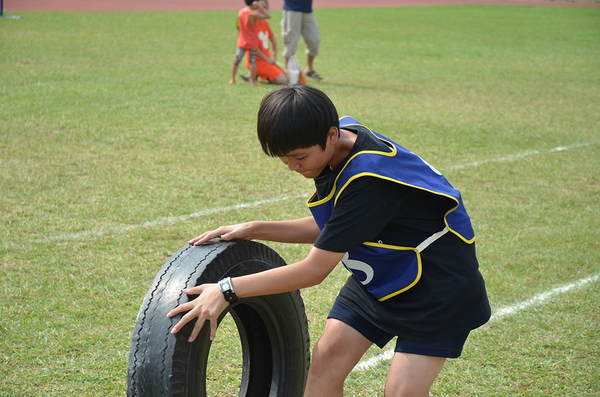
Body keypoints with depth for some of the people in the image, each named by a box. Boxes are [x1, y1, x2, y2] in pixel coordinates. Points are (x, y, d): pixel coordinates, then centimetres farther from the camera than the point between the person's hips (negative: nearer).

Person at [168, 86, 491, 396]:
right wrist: (252, 230, -4)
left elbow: (314, 270, -30)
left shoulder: (367, 178, -35)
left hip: (437, 281, -8)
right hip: (381, 273, 8)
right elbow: (326, 228, 6)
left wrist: (227, 290, -28)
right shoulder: (335, 145, -8)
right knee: (326, 360, -2)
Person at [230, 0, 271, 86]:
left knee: (237, 60, 9)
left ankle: (232, 79, 14)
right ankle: (253, 81, 5)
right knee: (252, 61, 1)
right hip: (252, 43, -6)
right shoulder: (253, 14, -21)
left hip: (242, 42, 6)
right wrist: (260, 7, -16)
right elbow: (268, 16, -18)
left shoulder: (241, 11, -3)